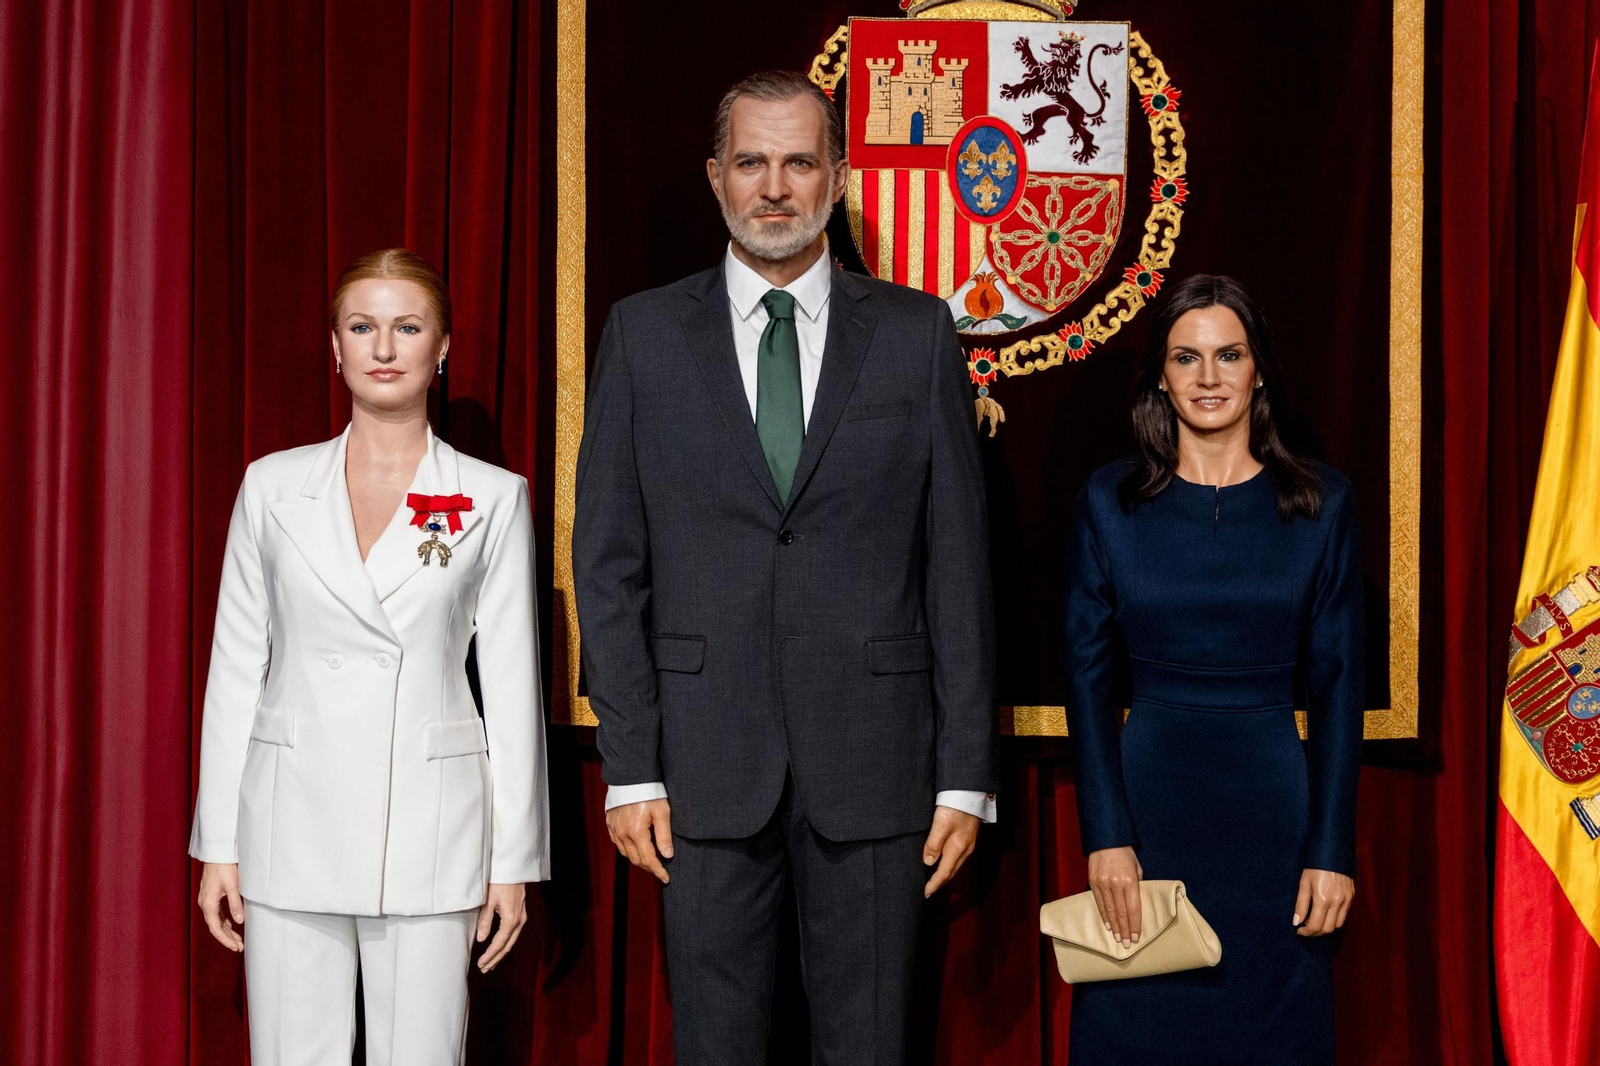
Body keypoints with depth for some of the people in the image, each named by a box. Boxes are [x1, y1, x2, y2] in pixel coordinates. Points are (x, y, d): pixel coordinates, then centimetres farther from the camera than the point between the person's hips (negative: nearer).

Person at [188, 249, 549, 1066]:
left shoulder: (492, 498, 2)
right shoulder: (273, 486, 6)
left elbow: (511, 684, 3)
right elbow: (236, 667, 8)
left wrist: (513, 860, 1)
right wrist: (218, 844, 5)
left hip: (429, 829, -1)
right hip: (293, 824, 1)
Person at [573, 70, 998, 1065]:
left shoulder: (917, 332, 4)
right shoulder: (644, 333, 5)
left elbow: (959, 563, 3)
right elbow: (609, 565, 4)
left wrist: (966, 775, -1)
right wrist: (630, 766, -3)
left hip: (873, 758, 0)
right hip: (707, 759, 0)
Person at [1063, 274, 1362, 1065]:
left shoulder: (1320, 503, 1)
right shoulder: (1110, 502, 1)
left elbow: (1337, 687, 1)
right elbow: (1085, 674, 0)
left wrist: (1333, 849, -3)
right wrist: (1106, 836, -7)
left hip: (1273, 807, 0)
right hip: (1148, 799, 0)